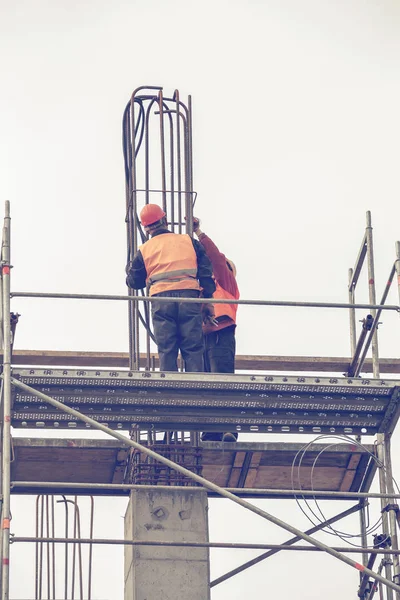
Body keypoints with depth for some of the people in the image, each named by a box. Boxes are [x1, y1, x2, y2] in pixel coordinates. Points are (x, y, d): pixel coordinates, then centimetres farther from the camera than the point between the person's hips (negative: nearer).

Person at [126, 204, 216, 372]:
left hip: (161, 300, 0)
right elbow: (205, 272, 8)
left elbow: (134, 282, 18)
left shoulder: (144, 250, 11)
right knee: (193, 350, 1)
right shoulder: (189, 241, 12)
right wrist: (208, 301, 11)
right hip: (189, 298, 0)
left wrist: (129, 270, 40)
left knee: (166, 351, 3)